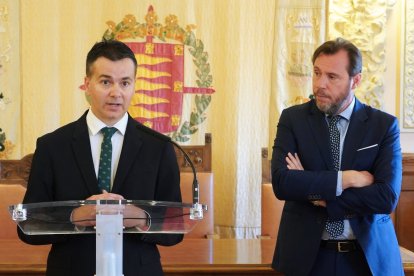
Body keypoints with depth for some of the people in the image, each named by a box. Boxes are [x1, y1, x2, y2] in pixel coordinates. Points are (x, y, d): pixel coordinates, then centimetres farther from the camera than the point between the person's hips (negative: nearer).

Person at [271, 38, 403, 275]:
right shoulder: (293, 119, -2)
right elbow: (281, 183, -14)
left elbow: (387, 197, -14)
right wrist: (347, 178, -17)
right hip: (307, 255, 0)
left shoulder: (384, 125, -3)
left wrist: (313, 190, -14)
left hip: (368, 257, 0)